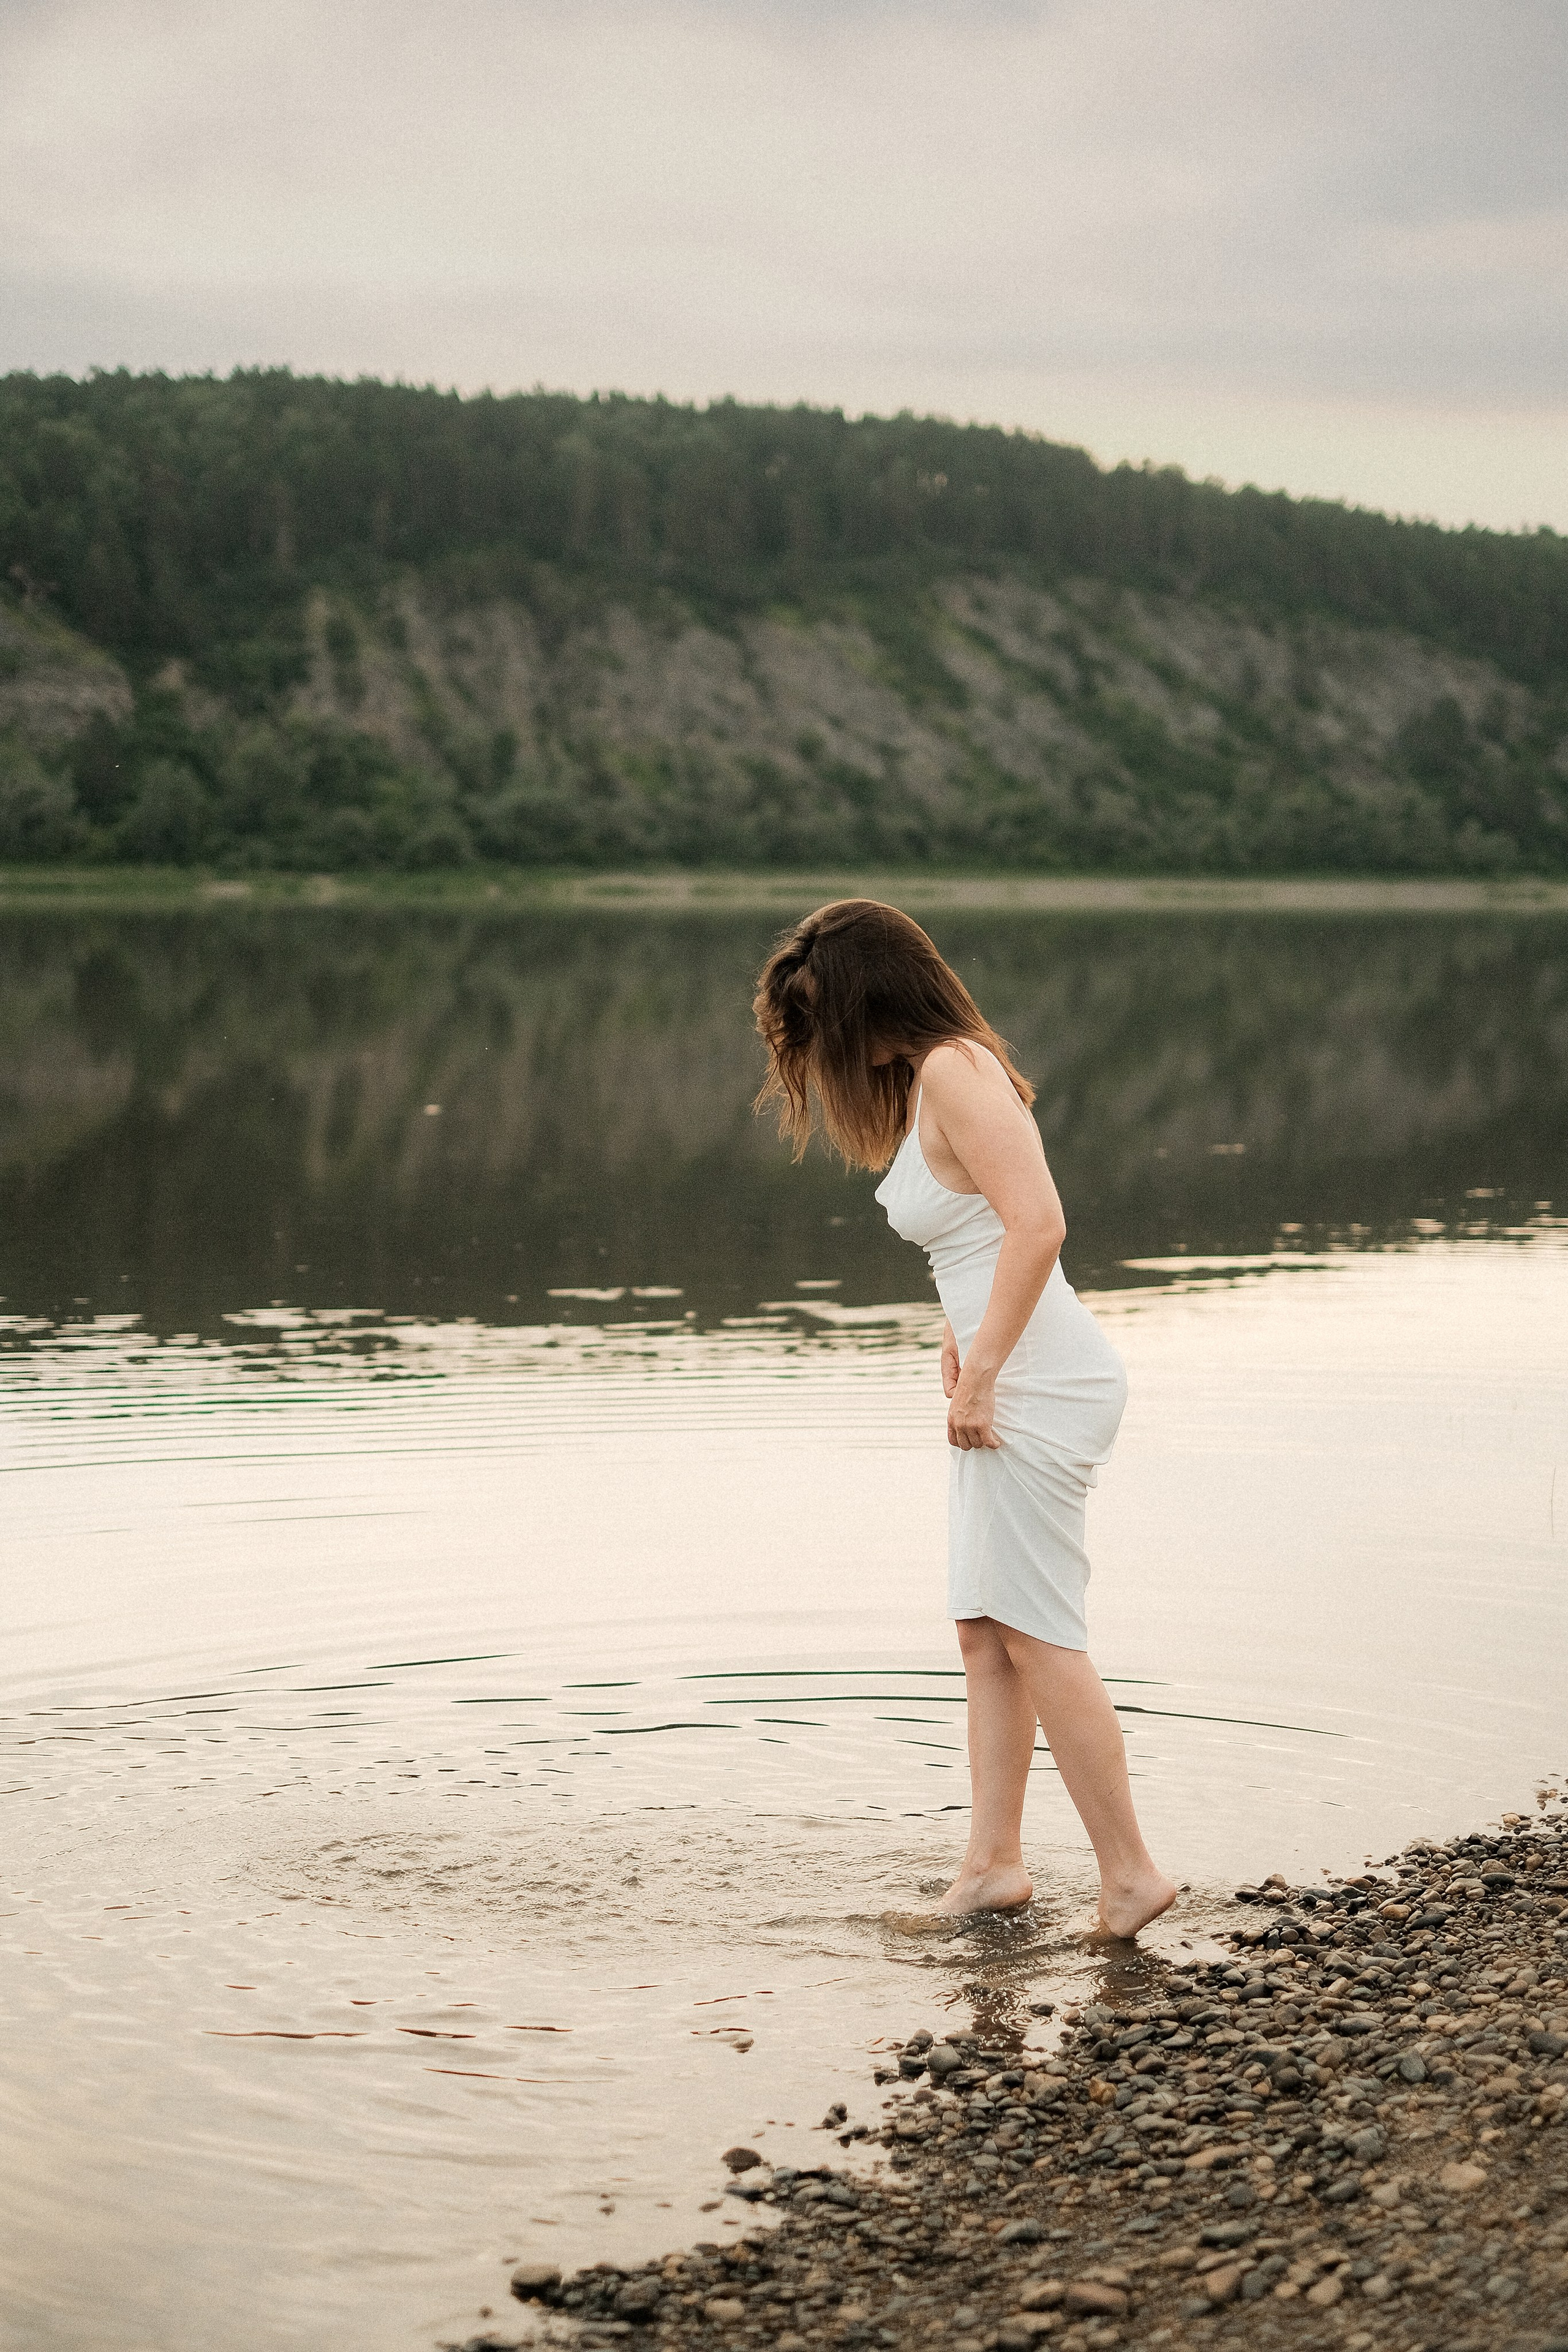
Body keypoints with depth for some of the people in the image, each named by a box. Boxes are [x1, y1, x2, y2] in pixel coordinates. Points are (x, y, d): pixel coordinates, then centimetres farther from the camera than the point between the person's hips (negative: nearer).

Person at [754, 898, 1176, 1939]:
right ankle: (994, 1863, 14)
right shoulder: (924, 1079, 16)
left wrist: (979, 1374, -21)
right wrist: (960, 1340, 17)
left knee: (1037, 1636, -5)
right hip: (1007, 1379, 10)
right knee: (986, 1631, 10)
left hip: (1040, 1378, -10)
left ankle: (1131, 1874, 2)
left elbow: (1037, 1225, -25)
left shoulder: (953, 1071, -15)